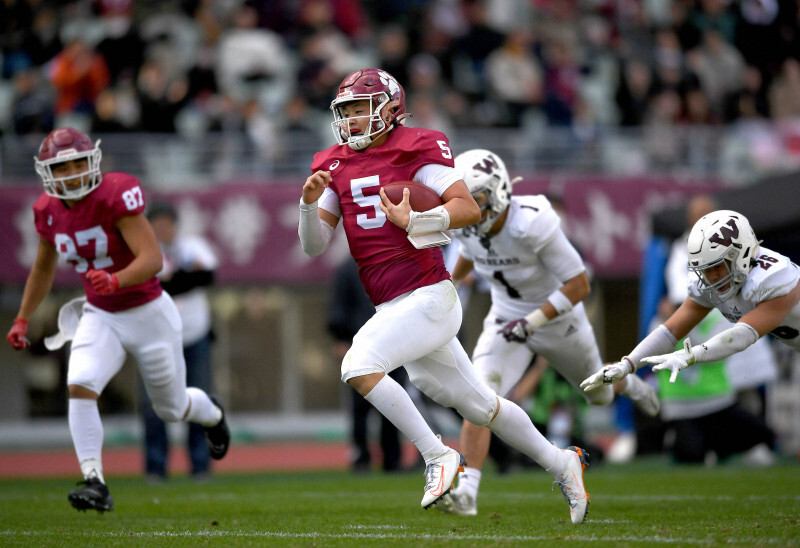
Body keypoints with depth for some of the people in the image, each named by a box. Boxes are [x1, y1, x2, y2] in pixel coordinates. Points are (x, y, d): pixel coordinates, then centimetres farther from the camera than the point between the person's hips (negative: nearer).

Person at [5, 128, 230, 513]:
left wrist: (115, 281, -49)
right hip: (100, 318, 4)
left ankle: (211, 413, 51)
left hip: (148, 314, -4)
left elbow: (152, 259, -32)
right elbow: (43, 268, 16)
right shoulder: (49, 211, -5)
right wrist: (22, 320, 15)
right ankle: (95, 485, -21)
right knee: (79, 387, -23)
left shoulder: (115, 195, -25)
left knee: (172, 408, 15)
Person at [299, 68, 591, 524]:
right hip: (394, 309, 7)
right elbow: (314, 246, 9)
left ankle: (439, 457, -17)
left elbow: (469, 209, -15)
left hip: (429, 297, -7)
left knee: (359, 366, -25)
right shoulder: (337, 166, 13)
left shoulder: (415, 150, -7)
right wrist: (310, 203, -10)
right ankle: (561, 464, 31)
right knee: (478, 404, 15)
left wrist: (413, 221, -26)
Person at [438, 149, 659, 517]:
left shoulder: (532, 224, -36)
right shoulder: (466, 225, -18)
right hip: (507, 318, 3)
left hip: (556, 317, -3)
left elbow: (579, 285, -29)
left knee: (598, 394, 23)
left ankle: (629, 384, 62)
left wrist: (532, 322, -33)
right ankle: (466, 492, -24)